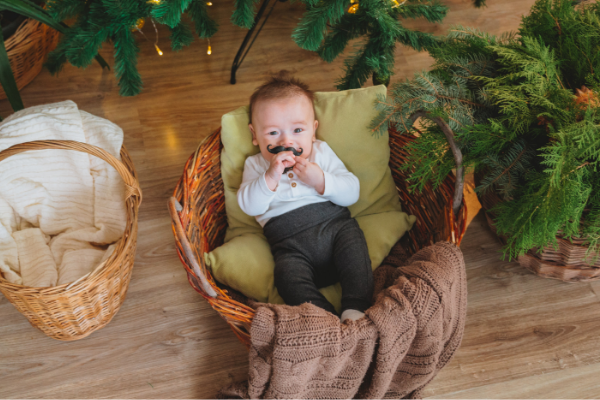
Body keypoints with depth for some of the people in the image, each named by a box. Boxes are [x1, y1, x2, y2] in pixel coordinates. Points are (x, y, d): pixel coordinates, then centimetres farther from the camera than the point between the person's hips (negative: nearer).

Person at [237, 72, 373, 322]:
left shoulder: (322, 153, 15)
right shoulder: (255, 165, 14)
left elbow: (352, 193, 6)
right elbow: (249, 207, -3)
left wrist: (320, 180, -11)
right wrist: (271, 177, -16)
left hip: (334, 222, 1)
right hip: (289, 243, -1)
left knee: (353, 242, -29)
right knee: (288, 275, -29)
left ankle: (356, 311, -28)